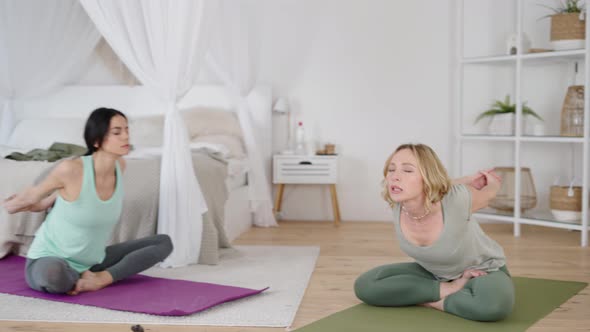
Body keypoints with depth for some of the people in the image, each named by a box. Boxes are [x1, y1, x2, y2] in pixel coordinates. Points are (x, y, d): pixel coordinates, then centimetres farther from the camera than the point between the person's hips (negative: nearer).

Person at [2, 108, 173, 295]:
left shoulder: (120, 166, -6)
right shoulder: (71, 168, -25)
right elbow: (33, 195, -3)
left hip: (91, 261, 6)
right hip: (49, 261, -6)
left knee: (164, 242, -3)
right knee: (54, 274, -44)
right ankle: (78, 281, -9)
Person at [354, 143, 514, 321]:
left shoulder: (456, 199, -36)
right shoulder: (397, 203, -23)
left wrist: (492, 181, 12)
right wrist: (469, 180, 8)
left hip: (484, 271, -4)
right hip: (435, 273, 5)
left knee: (493, 304, -41)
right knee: (365, 285, -14)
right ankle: (450, 289, -6)